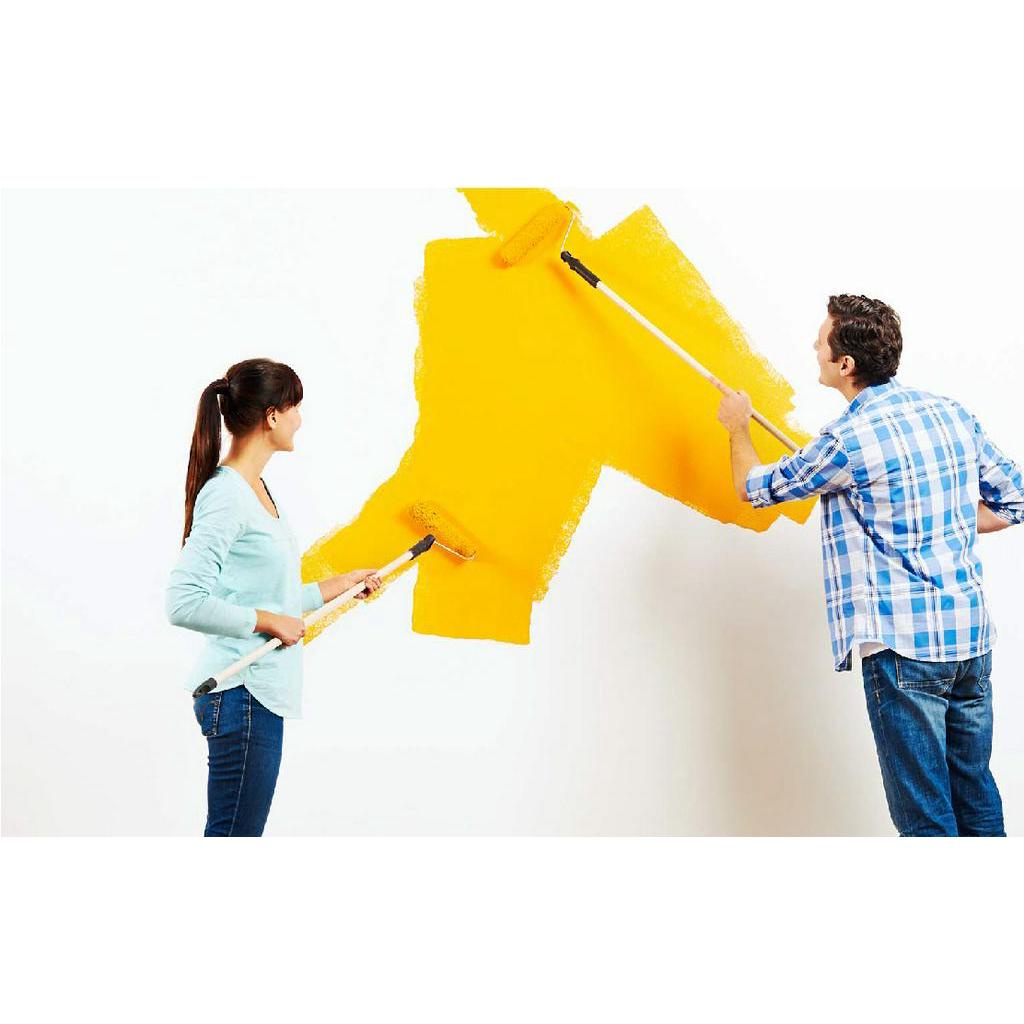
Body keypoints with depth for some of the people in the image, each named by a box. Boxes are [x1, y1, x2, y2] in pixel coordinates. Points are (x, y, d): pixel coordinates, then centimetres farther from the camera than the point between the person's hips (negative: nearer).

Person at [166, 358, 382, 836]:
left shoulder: (256, 489, 13)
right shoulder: (226, 495, -16)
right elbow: (184, 603, -24)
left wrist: (339, 584, 23)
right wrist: (270, 621, -18)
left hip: (259, 693, 10)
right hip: (240, 694, -10)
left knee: (238, 836, 15)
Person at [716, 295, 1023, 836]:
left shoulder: (848, 441, -15)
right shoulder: (951, 412, 6)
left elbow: (756, 487, 1)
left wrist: (737, 426, 20)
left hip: (903, 646, -8)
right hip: (971, 635, 8)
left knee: (925, 813, 1)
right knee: (975, 795, 18)